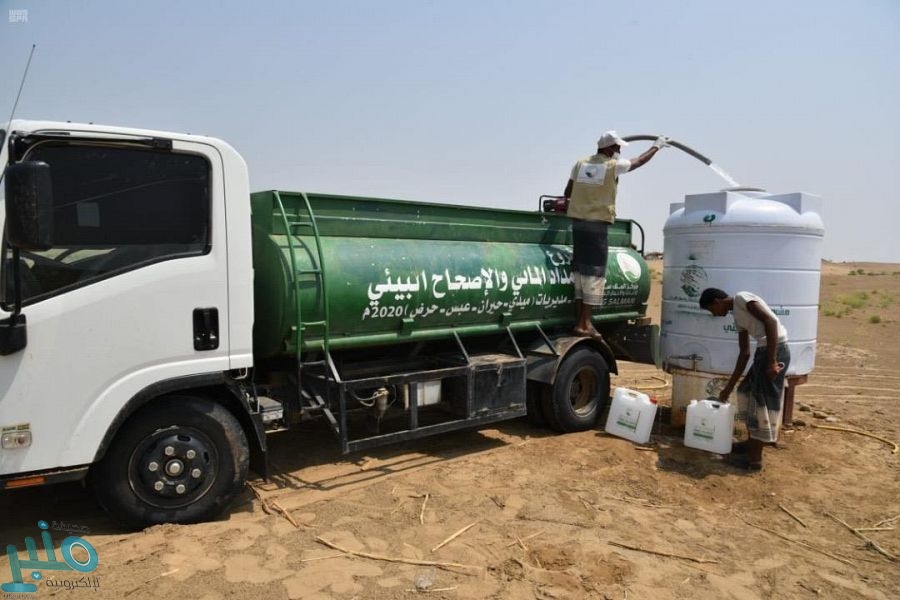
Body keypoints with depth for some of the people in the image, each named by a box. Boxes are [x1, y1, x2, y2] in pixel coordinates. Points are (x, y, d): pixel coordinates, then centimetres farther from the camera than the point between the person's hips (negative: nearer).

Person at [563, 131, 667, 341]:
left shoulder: (581, 163, 9)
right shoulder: (614, 165, -2)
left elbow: (567, 193, 14)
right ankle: (585, 324, -5)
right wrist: (657, 146, 31)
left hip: (578, 222, 6)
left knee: (580, 270, 10)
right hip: (597, 225, -6)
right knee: (594, 273, -3)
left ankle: (580, 321, 14)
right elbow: (639, 161, 14)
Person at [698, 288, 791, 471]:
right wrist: (729, 387, 24)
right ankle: (752, 443, 33)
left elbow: (771, 321, -20)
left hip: (775, 351, -10)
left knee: (763, 402, -3)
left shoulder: (742, 298, -7)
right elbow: (744, 353, 21)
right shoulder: (737, 316, 19)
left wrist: (772, 361, -23)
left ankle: (754, 458, 6)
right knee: (747, 393, 20)